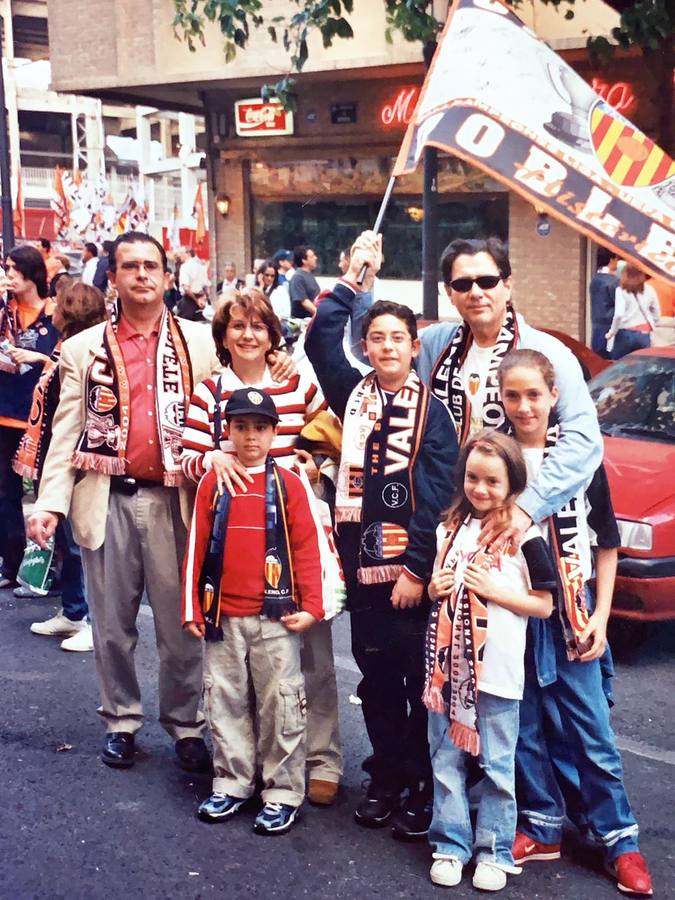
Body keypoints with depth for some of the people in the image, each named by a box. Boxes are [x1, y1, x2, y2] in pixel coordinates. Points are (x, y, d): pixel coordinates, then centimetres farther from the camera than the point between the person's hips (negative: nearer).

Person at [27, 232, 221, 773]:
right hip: (107, 500, 1)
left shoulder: (201, 343, 6)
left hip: (174, 499, -1)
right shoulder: (84, 349, 6)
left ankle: (186, 725, 21)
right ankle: (121, 721, 26)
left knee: (179, 623, 6)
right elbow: (67, 433, 1)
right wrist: (50, 503, -8)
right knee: (112, 623, 10)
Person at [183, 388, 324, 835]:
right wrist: (192, 608, 3)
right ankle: (231, 783, 24)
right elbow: (197, 546, 5)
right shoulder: (212, 483, 5)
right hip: (222, 616, 3)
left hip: (276, 615, -2)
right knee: (225, 701, 11)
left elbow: (307, 548, -2)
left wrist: (311, 605, -6)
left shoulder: (289, 484, -1)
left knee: (280, 704, 2)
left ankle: (283, 793, 12)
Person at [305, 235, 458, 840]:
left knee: (420, 678, 2)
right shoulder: (354, 394, 9)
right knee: (376, 676, 13)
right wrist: (354, 276, 4)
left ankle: (423, 788, 14)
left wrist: (418, 568, -14)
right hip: (361, 561, 4)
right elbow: (321, 337, 2)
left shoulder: (431, 410, -3)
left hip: (411, 567, -4)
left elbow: (437, 495, -9)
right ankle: (386, 779, 25)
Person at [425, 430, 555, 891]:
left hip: (497, 670, -4)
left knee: (497, 766, 6)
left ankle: (494, 851, 18)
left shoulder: (524, 536, -6)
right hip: (448, 664, 4)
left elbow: (544, 605, -5)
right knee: (446, 761, 10)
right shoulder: (451, 529, 8)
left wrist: (494, 591, -16)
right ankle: (451, 846, 22)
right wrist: (436, 588, -2)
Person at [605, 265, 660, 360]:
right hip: (644, 335, 3)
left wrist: (612, 332, -5)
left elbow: (619, 314, -16)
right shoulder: (649, 290, 4)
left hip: (625, 334, -3)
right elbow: (656, 314, 10)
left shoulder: (622, 291, -6)